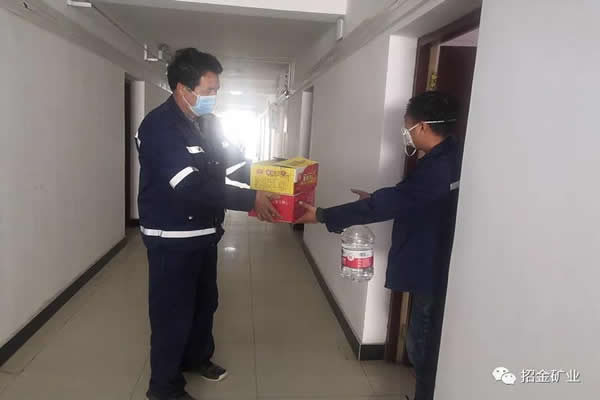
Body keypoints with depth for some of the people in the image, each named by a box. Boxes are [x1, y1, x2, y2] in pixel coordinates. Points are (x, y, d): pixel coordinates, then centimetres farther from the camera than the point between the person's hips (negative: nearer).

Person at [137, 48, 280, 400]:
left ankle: (197, 358, 46)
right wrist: (251, 200, -29)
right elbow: (193, 186, -30)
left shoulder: (208, 123, 5)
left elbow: (235, 163, 8)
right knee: (173, 312, 4)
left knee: (204, 302, 22)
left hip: (204, 232, 8)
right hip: (172, 238, -8)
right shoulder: (159, 126, -21)